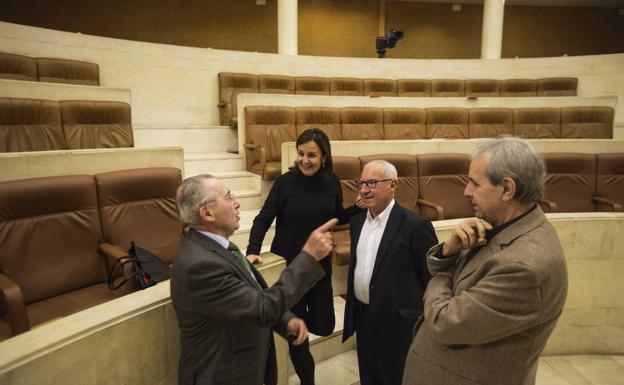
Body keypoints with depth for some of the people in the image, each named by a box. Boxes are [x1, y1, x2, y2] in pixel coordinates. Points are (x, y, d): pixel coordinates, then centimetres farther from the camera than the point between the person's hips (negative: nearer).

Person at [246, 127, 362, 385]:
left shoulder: (332, 181, -3)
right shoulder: (286, 181, -14)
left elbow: (338, 217, 10)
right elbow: (264, 218, -11)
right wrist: (253, 250, -23)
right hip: (288, 265, -3)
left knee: (323, 326, 9)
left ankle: (300, 314, 42)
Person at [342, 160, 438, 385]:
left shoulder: (415, 225, -18)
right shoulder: (357, 221, 4)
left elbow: (433, 278, -14)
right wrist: (352, 309, 16)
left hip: (397, 322, -6)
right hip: (362, 317, 6)